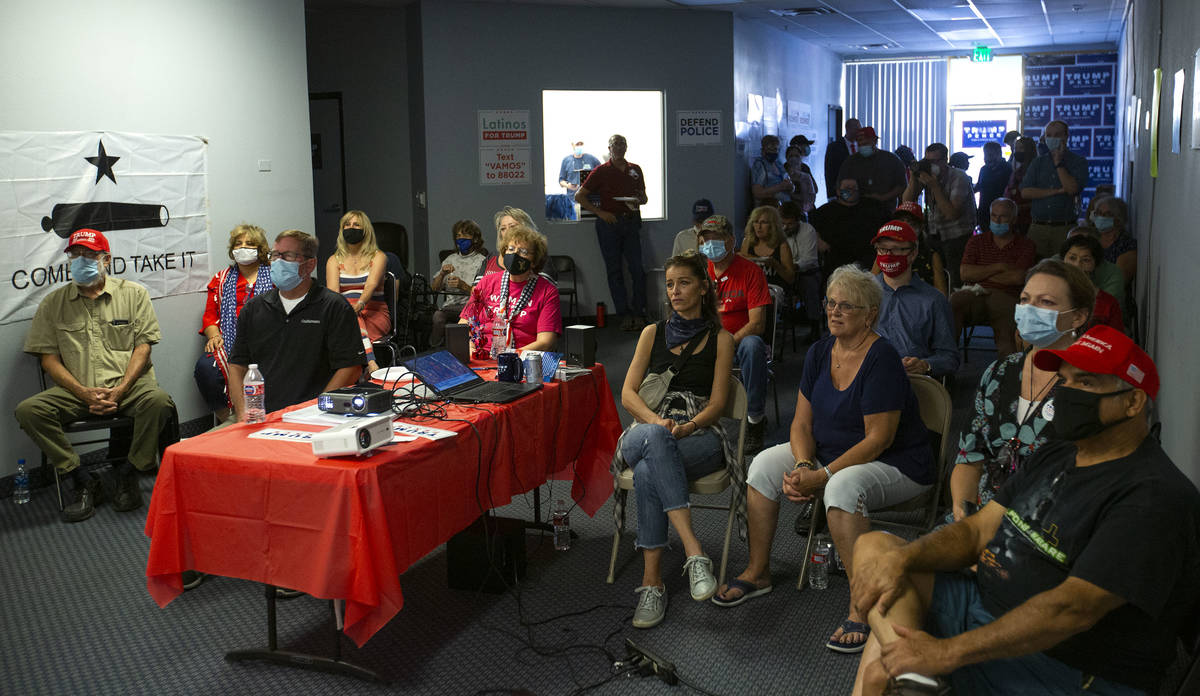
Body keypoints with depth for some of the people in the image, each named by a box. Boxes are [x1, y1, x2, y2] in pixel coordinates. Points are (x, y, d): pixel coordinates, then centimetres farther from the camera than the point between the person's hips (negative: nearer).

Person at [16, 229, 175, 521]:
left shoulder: (133, 294, 9)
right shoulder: (53, 304, 12)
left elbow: (143, 345, 2)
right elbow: (48, 358, 6)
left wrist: (120, 390, -14)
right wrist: (84, 393, -12)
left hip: (128, 385, -2)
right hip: (76, 390, 2)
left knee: (158, 401, -34)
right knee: (28, 410, -24)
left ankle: (128, 473, -10)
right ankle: (79, 482, -11)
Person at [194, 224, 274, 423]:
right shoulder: (222, 279, 24)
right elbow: (210, 315, 20)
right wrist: (214, 336, -2)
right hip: (229, 345, 3)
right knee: (205, 367, -28)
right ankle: (227, 420, -14)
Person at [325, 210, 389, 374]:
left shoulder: (378, 257, 7)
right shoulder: (334, 260, 14)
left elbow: (371, 285, -12)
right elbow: (332, 291, -3)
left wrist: (359, 305, -33)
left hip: (374, 313, -1)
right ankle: (371, 363, -52)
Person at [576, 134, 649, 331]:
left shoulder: (635, 170, 14)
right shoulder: (601, 171, 3)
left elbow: (643, 197, 23)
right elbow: (579, 196, 2)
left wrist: (638, 201, -1)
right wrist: (600, 212, -6)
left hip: (631, 221, 2)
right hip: (609, 222, -2)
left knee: (637, 269, -5)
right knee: (614, 270, 0)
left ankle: (638, 313, 2)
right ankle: (625, 315, 5)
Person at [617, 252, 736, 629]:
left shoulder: (720, 339, 11)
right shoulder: (653, 333, 17)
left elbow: (716, 404, 3)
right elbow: (628, 393, 7)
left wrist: (685, 427, -19)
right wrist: (657, 421, -15)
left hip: (700, 439, -2)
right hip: (646, 433, 2)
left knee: (647, 473, -37)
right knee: (654, 438, -39)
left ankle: (652, 581, -34)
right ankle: (694, 552, -46)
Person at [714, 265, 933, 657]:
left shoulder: (881, 359, -21)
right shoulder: (820, 353, 1)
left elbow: (879, 438, -24)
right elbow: (802, 422, 2)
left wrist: (823, 476, -25)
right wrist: (803, 466, -17)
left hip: (896, 466, -8)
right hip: (830, 454, 8)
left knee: (843, 487, -37)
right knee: (765, 464, -7)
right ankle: (757, 573, 7)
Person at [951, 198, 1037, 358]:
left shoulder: (1025, 246, 15)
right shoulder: (977, 241, 22)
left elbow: (1018, 277, -2)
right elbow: (964, 273, 6)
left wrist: (981, 274, 5)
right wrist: (999, 267, 1)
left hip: (1005, 297, -1)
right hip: (975, 295, 2)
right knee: (955, 301, -34)